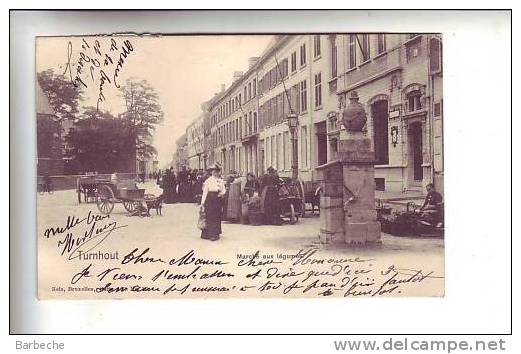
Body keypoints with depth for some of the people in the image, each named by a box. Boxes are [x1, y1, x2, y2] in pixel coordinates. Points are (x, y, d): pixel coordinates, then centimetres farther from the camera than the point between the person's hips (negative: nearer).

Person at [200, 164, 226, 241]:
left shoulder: (221, 181, 10)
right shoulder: (208, 181, -4)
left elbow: (224, 190, 12)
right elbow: (205, 192, -6)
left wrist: (221, 193, -12)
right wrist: (202, 203, -9)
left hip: (218, 200, 5)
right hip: (210, 200, -5)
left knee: (218, 217, 8)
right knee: (210, 217, -5)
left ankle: (216, 233, 18)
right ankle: (211, 234, -3)